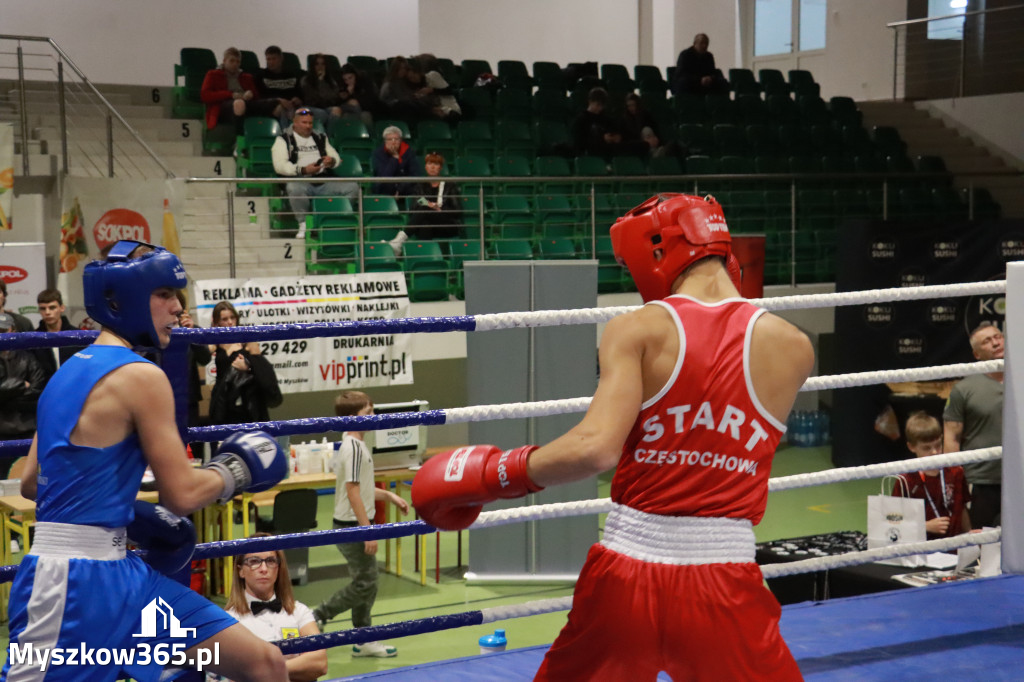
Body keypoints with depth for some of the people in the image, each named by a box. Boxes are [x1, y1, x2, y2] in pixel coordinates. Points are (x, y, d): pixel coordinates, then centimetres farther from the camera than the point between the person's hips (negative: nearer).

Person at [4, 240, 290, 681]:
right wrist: (234, 470, 5)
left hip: (116, 572, 10)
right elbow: (182, 493, -15)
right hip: (73, 580, -10)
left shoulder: (72, 370, 13)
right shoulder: (141, 376, -14)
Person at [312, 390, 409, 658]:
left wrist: (389, 496, 21)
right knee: (364, 583, -6)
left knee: (366, 582, 13)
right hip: (352, 525, -10)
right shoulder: (354, 447, -19)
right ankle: (317, 616, 4)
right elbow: (353, 491, -23)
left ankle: (365, 641, 20)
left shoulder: (354, 445, 12)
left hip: (353, 525, 10)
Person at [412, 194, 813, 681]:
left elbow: (597, 447, -19)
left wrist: (494, 473, -7)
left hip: (625, 577, 0)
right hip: (722, 586, 1)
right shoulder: (791, 347, 0)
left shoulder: (635, 331, -6)